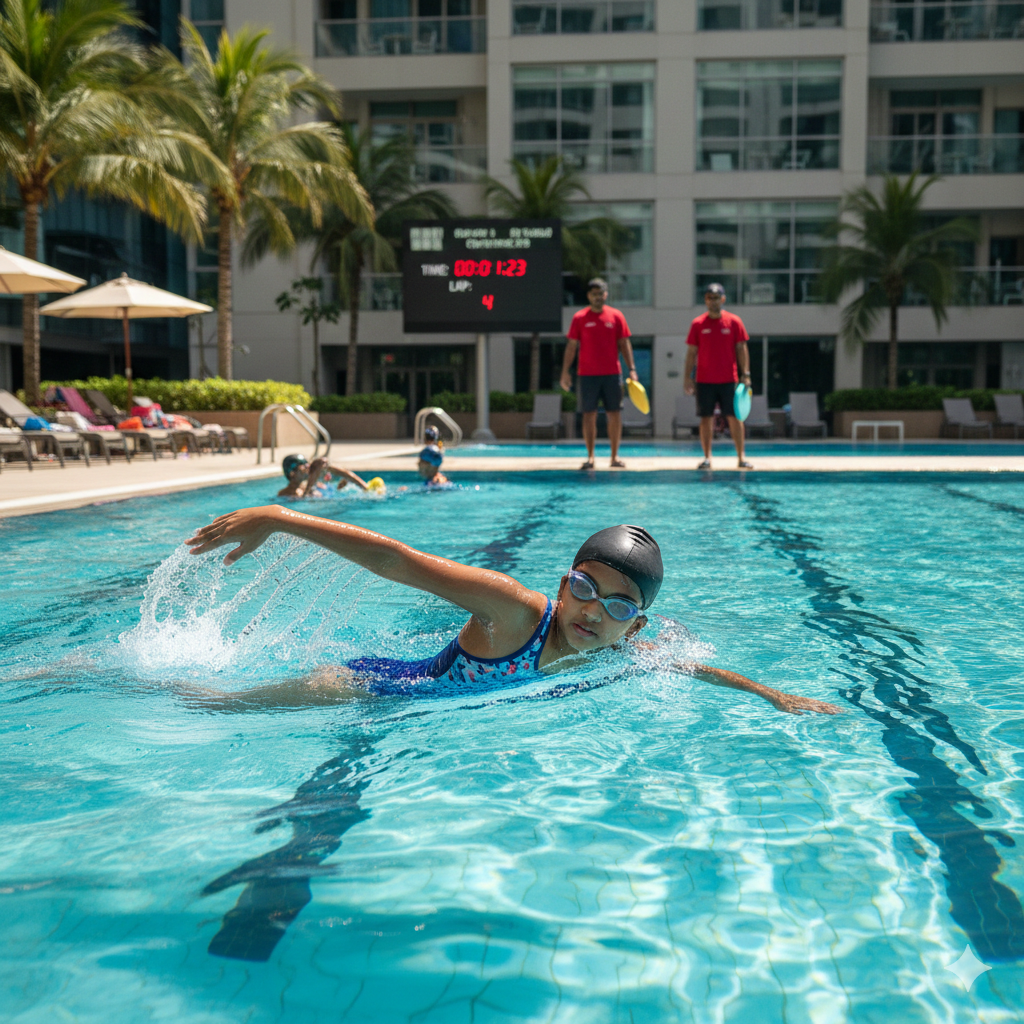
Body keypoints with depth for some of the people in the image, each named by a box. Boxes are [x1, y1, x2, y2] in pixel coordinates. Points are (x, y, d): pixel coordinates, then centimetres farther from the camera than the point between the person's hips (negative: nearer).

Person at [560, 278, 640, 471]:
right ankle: (590, 457, 5)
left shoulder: (616, 316, 5)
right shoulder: (579, 318, 3)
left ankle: (615, 456, 9)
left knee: (615, 414, 1)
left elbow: (624, 344, 6)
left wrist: (632, 369, -2)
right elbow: (571, 346, 4)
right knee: (589, 415, 0)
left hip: (612, 373, 1)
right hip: (587, 374, -1)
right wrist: (565, 372, -2)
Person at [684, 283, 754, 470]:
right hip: (704, 380, 0)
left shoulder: (734, 322, 2)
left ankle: (741, 457, 6)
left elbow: (742, 349, 3)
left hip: (729, 380, 0)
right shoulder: (698, 324, 3)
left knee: (734, 417, 0)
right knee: (706, 418, 2)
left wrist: (745, 374, -4)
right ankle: (707, 457, 8)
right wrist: (687, 376, -1)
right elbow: (691, 352, 5)